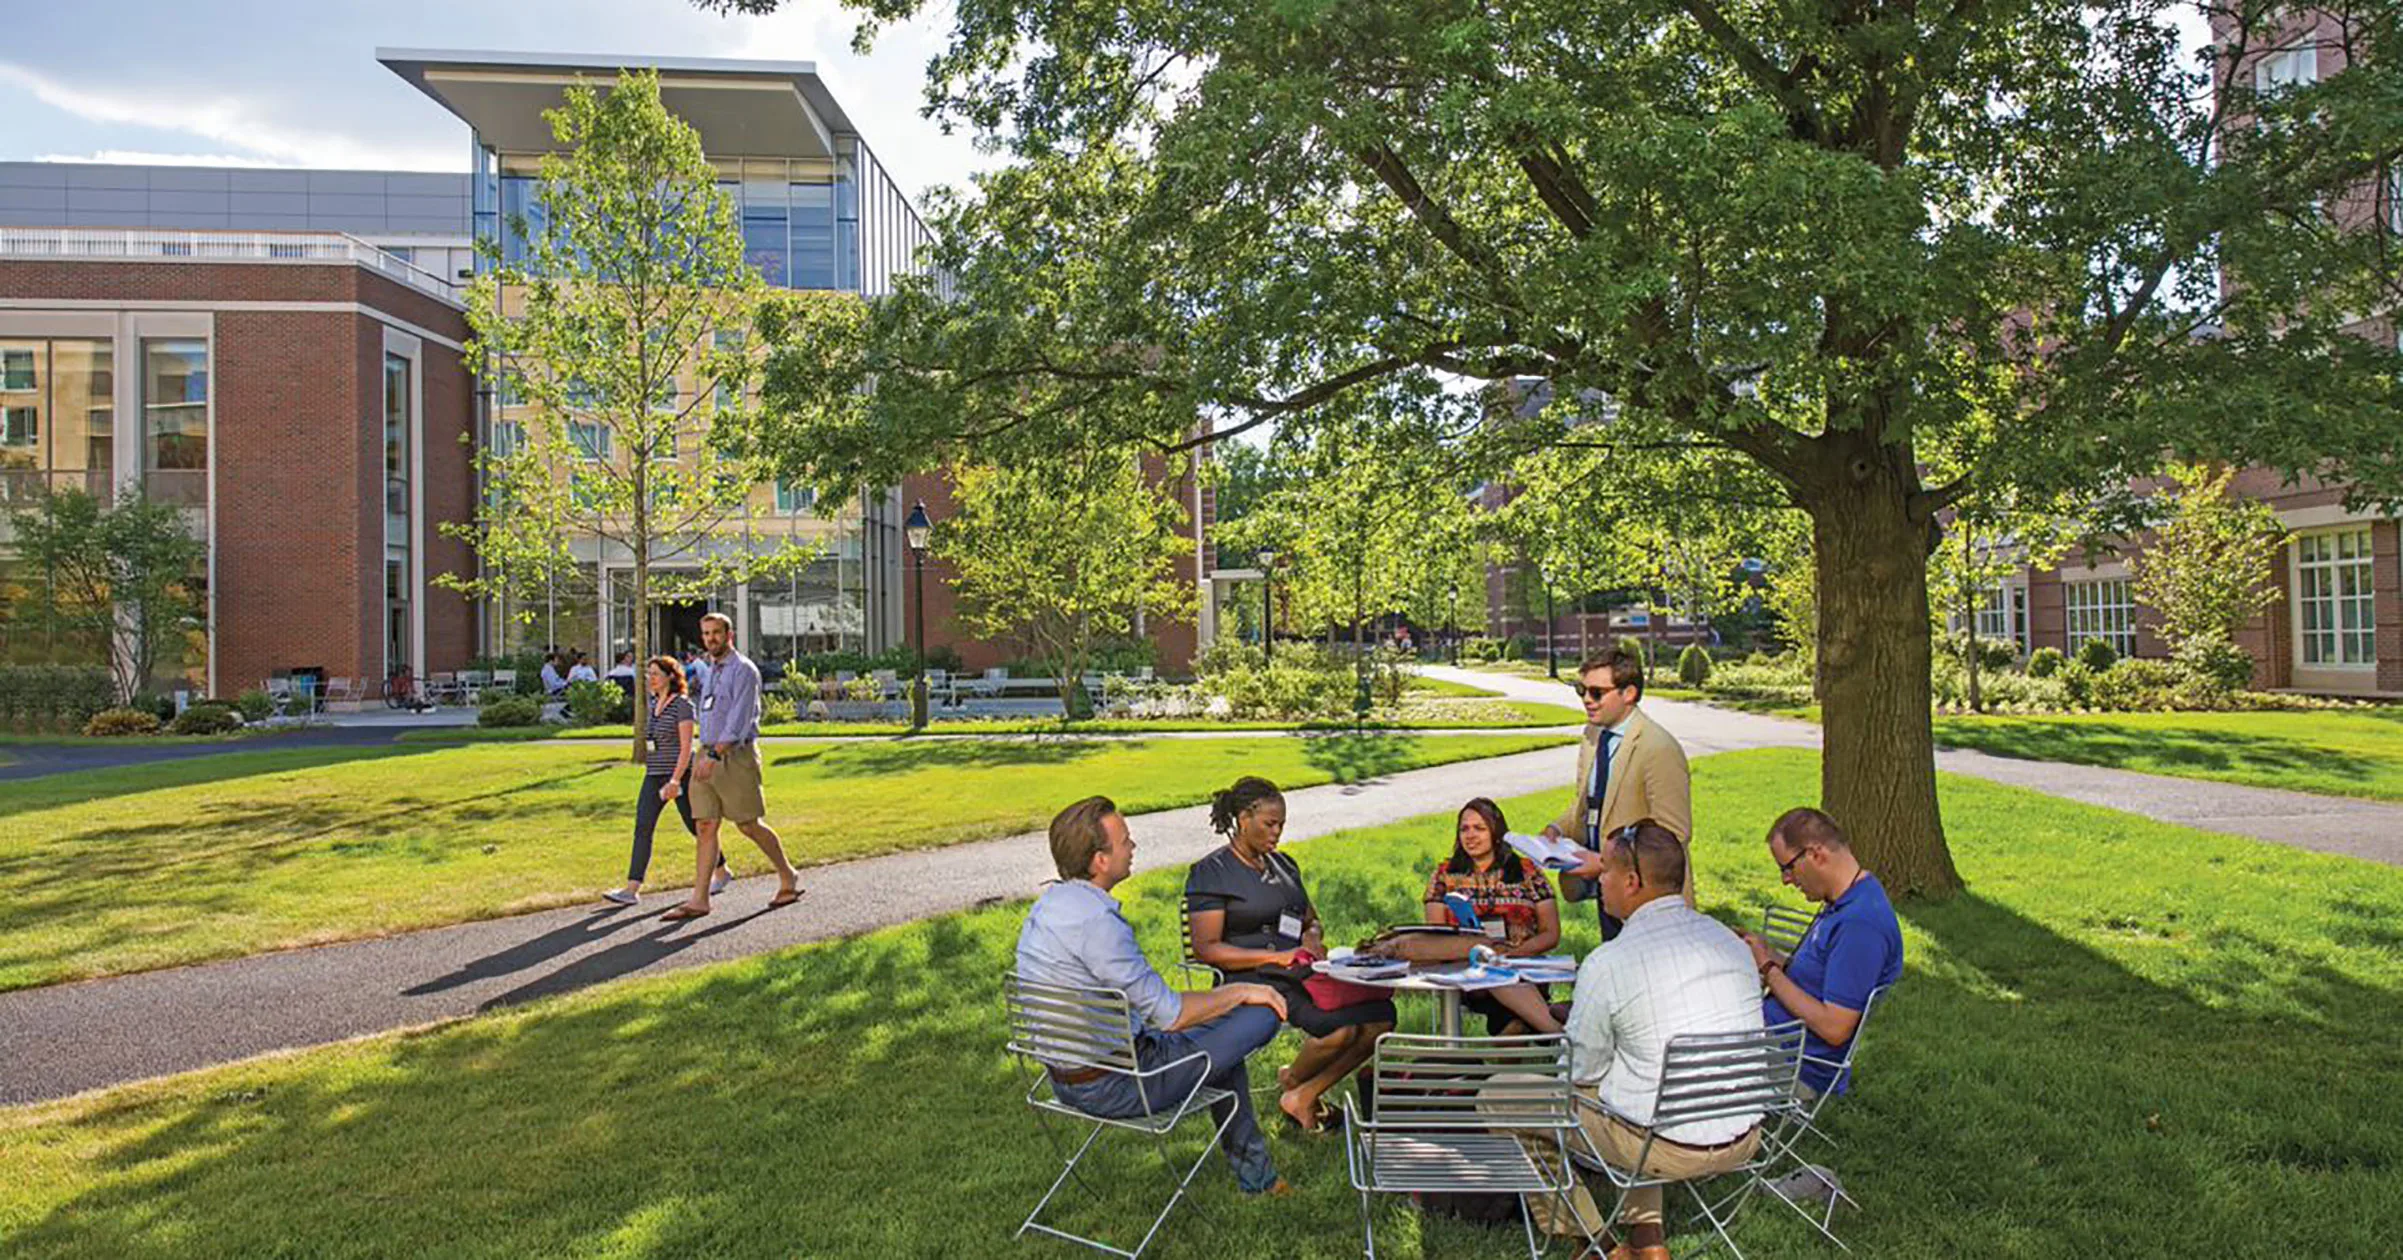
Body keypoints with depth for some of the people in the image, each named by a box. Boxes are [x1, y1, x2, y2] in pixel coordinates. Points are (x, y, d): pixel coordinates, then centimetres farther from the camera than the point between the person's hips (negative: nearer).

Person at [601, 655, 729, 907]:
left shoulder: (682, 705, -11)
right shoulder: (652, 703, 12)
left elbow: (686, 746, -16)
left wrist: (675, 780, -21)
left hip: (680, 774, -7)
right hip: (654, 775, 7)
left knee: (696, 827, 5)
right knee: (642, 827, -4)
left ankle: (722, 872, 23)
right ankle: (631, 888, -6)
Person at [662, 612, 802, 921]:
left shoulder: (744, 670, -10)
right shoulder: (712, 670, 17)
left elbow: (739, 720, -19)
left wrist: (714, 755, -27)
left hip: (735, 756, -7)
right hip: (707, 756, 7)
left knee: (749, 825, 0)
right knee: (705, 826, 1)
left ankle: (788, 877, 18)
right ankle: (699, 899, 1)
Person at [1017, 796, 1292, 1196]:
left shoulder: (1048, 904, 4)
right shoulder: (1095, 922, -28)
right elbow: (1169, 1013, -23)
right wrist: (1239, 992, -8)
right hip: (1110, 1085, -10)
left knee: (1219, 1028, 26)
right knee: (1261, 1014, -7)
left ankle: (1254, 1173, 35)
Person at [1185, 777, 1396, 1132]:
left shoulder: (1282, 864, 19)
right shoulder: (1210, 873, -4)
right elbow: (1206, 949, -11)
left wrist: (1312, 937, 2)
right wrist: (1277, 957, -17)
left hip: (1299, 973, 8)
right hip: (1252, 979, -7)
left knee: (1381, 1015, -15)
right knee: (1340, 1026, -29)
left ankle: (1305, 1095, -3)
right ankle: (1292, 1082, 3)